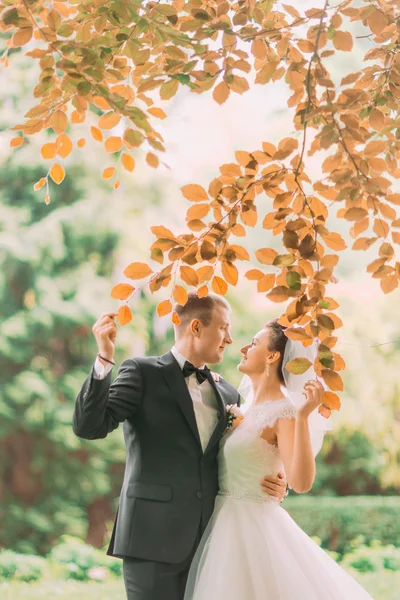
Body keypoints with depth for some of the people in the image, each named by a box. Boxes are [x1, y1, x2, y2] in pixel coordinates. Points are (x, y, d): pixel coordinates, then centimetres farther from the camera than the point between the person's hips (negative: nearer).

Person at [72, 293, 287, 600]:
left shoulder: (228, 394, 16)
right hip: (153, 539, -5)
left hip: (209, 541, 6)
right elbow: (89, 426, -11)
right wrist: (105, 357, -21)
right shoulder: (142, 372, -1)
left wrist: (274, 484, 0)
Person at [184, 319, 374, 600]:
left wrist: (303, 416, -34)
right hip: (226, 524, 8)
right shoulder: (247, 407, 10)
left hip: (256, 526, -8)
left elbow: (301, 482, -26)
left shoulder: (284, 413, -14)